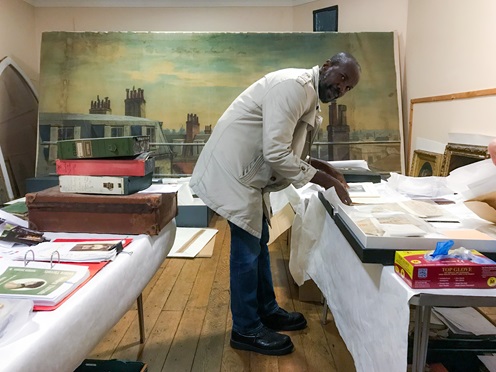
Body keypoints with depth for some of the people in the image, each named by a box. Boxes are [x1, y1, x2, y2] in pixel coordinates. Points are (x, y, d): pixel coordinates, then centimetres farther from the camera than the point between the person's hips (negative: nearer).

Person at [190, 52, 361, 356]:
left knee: (259, 243, 17)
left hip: (249, 172, 11)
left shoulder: (309, 94, 13)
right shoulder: (295, 85, -19)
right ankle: (247, 330, 13)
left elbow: (288, 150, 15)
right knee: (247, 248, -3)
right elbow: (276, 152, -26)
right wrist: (322, 180, -19)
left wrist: (323, 169, 4)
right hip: (232, 169, -10)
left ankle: (267, 311, 34)